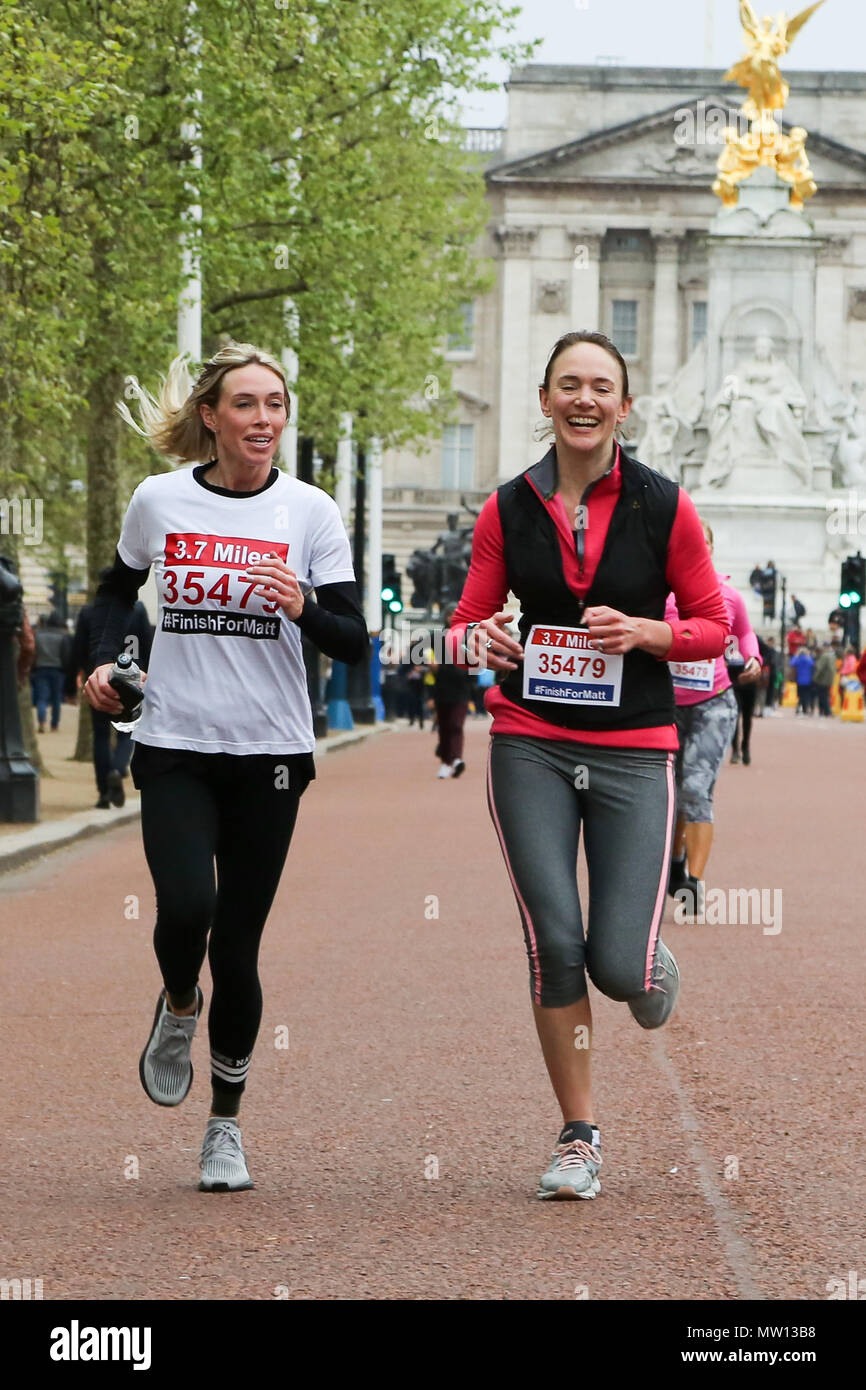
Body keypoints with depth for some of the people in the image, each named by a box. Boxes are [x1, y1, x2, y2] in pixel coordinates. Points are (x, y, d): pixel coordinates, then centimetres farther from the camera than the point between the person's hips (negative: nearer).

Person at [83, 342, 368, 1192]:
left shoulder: (309, 512, -1)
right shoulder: (159, 501, 2)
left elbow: (354, 644, -2)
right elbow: (118, 589, 21)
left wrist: (303, 608, -22)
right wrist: (101, 660, 4)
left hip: (269, 750, 0)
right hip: (173, 747, 0)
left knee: (237, 949, 0)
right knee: (186, 908, -22)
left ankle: (226, 1125, 21)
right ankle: (177, 1007, 14)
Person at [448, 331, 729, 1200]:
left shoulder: (664, 506, -1)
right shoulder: (508, 509, 3)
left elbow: (712, 626, 4)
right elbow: (466, 623, 9)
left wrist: (642, 632, -15)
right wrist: (480, 639, -15)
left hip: (633, 751, -1)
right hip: (530, 746, 1)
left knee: (619, 967, -8)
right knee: (553, 943, -7)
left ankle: (650, 960, 32)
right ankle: (579, 1136, 9)